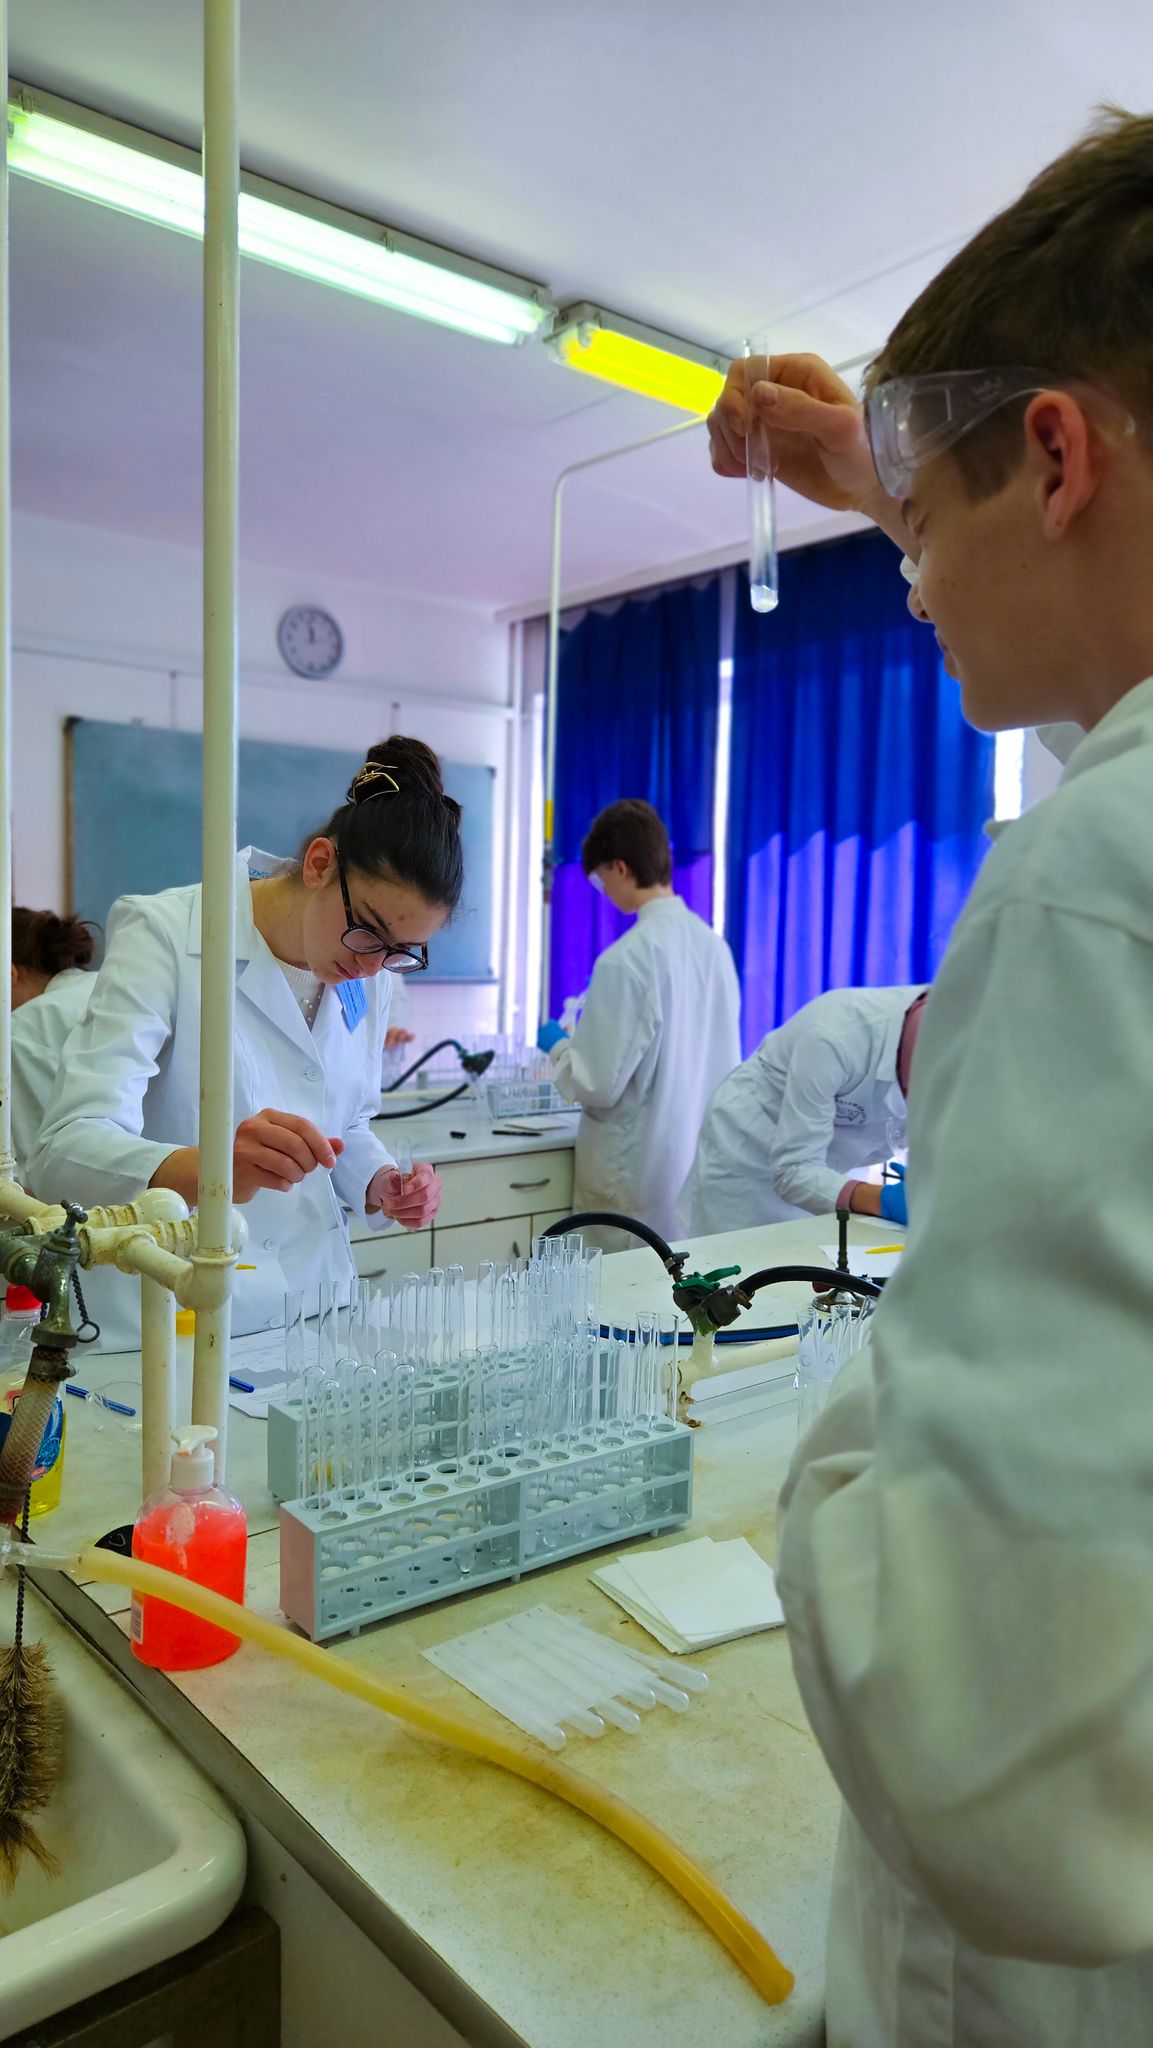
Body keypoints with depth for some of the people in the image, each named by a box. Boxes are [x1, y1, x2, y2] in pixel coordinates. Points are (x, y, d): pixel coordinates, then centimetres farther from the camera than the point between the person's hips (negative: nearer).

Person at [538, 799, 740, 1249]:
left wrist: (558, 1047, 2)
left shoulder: (626, 958, -19)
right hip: (700, 1167, 7)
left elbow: (598, 1085, -17)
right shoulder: (714, 944, 2)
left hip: (638, 1179, -7)